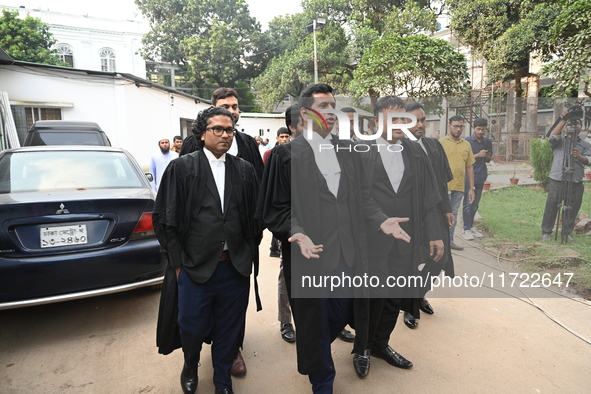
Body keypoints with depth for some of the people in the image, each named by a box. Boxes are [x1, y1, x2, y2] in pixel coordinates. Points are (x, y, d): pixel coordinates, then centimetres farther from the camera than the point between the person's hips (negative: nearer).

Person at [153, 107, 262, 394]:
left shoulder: (245, 170, 6)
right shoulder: (181, 168, -2)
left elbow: (256, 216, 9)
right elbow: (164, 218, -3)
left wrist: (249, 252, 5)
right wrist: (178, 262, -4)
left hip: (236, 267, 2)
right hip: (195, 266, -2)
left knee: (228, 330, 14)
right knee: (193, 328, 12)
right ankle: (190, 365, 46)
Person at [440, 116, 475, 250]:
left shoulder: (467, 144, 12)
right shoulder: (441, 143, -2)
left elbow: (469, 167, 13)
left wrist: (471, 188, 11)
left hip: (459, 187, 5)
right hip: (444, 186, -5)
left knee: (454, 215, 11)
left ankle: (449, 240, 21)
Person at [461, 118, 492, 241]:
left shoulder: (488, 142, 9)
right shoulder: (467, 141, -4)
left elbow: (488, 160, 17)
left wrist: (487, 156, -6)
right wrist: (478, 155, -16)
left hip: (481, 176, 5)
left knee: (475, 203, 10)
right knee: (467, 203, -5)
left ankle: (471, 226, 18)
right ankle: (466, 229, -2)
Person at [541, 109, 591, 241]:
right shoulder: (560, 141, 11)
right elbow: (553, 137, -11)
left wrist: (579, 157, -21)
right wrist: (563, 120, -15)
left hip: (576, 183, 2)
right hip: (557, 180, -2)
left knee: (572, 209, 4)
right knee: (551, 206, -2)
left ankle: (567, 233, 17)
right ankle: (546, 232, 9)